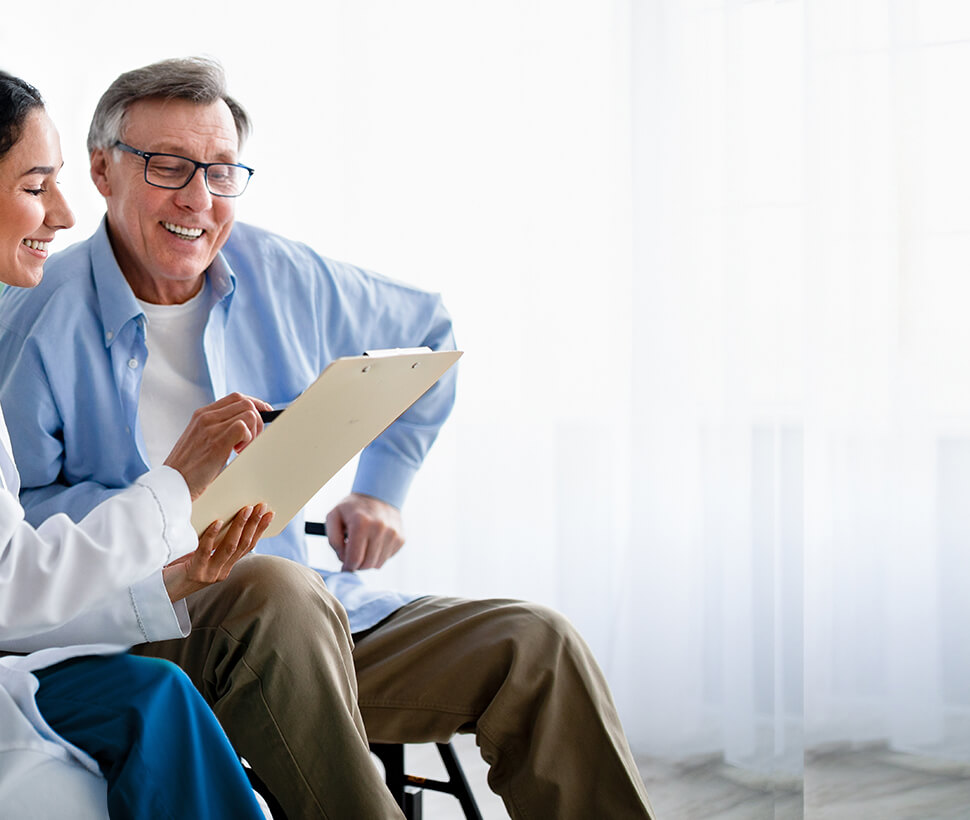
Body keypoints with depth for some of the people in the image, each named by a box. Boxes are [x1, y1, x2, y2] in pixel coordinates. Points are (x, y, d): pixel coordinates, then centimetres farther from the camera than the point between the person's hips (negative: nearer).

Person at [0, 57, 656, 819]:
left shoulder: (280, 275, 9)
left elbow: (428, 335, 25)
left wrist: (381, 489, 16)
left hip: (312, 621, 5)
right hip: (137, 635, -5)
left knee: (535, 642, -13)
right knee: (275, 587, -39)